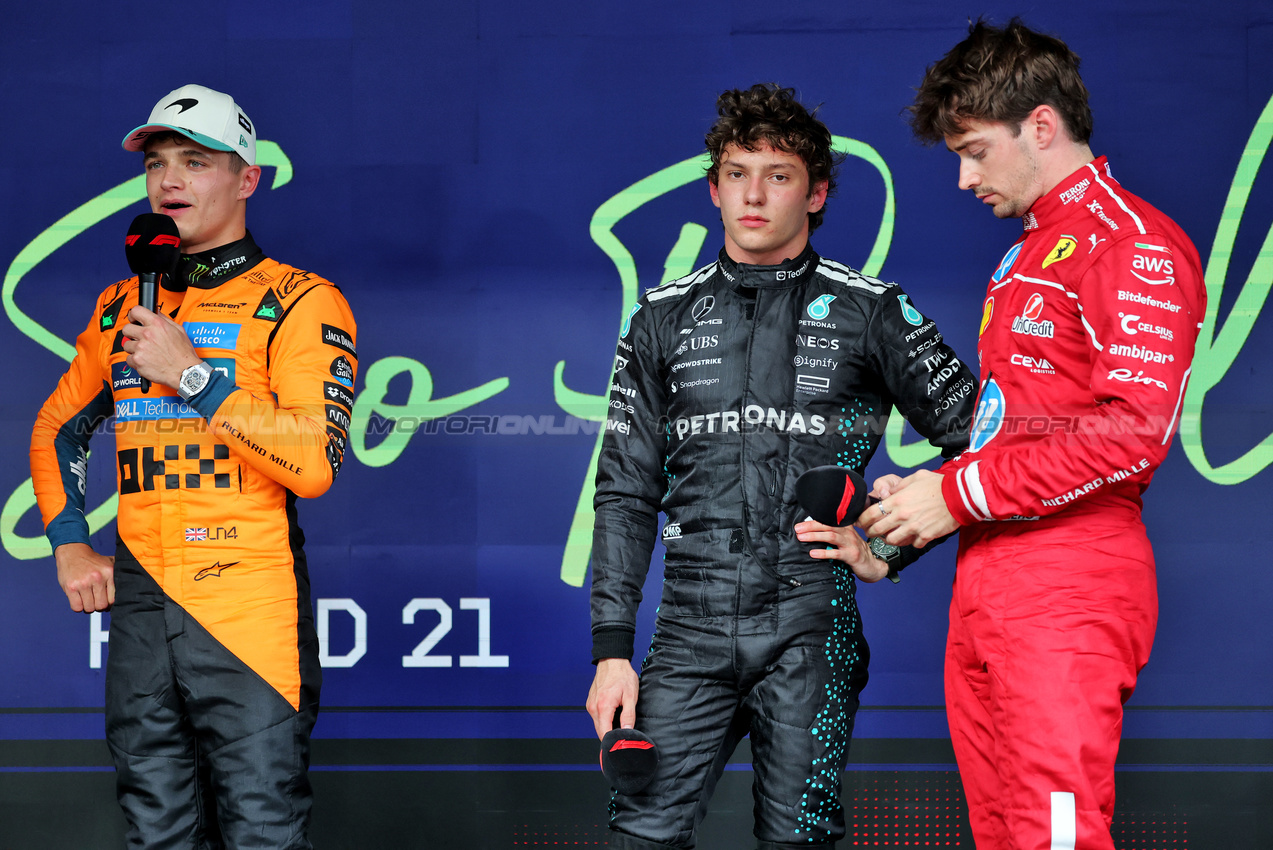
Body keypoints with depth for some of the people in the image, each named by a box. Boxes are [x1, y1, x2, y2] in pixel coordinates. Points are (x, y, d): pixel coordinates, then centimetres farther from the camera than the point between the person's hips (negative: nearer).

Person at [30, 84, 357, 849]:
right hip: (140, 607, 5)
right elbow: (57, 429, 29)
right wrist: (70, 546, 15)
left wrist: (191, 374, -14)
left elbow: (315, 462, -14)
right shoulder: (123, 307, 16)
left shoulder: (298, 303, -2)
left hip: (250, 608, -5)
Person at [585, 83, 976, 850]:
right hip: (692, 631, 2)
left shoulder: (868, 311, 5)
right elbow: (626, 493, 10)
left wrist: (888, 550, -1)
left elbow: (976, 440, 7)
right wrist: (612, 649, 3)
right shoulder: (664, 319, 11)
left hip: (811, 631, -2)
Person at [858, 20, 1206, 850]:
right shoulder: (1027, 254, 24)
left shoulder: (1133, 244, -7)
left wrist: (961, 493, -13)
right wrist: (924, 497, 12)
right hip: (990, 580, 9)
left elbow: (1135, 430, -18)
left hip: (1068, 586, -9)